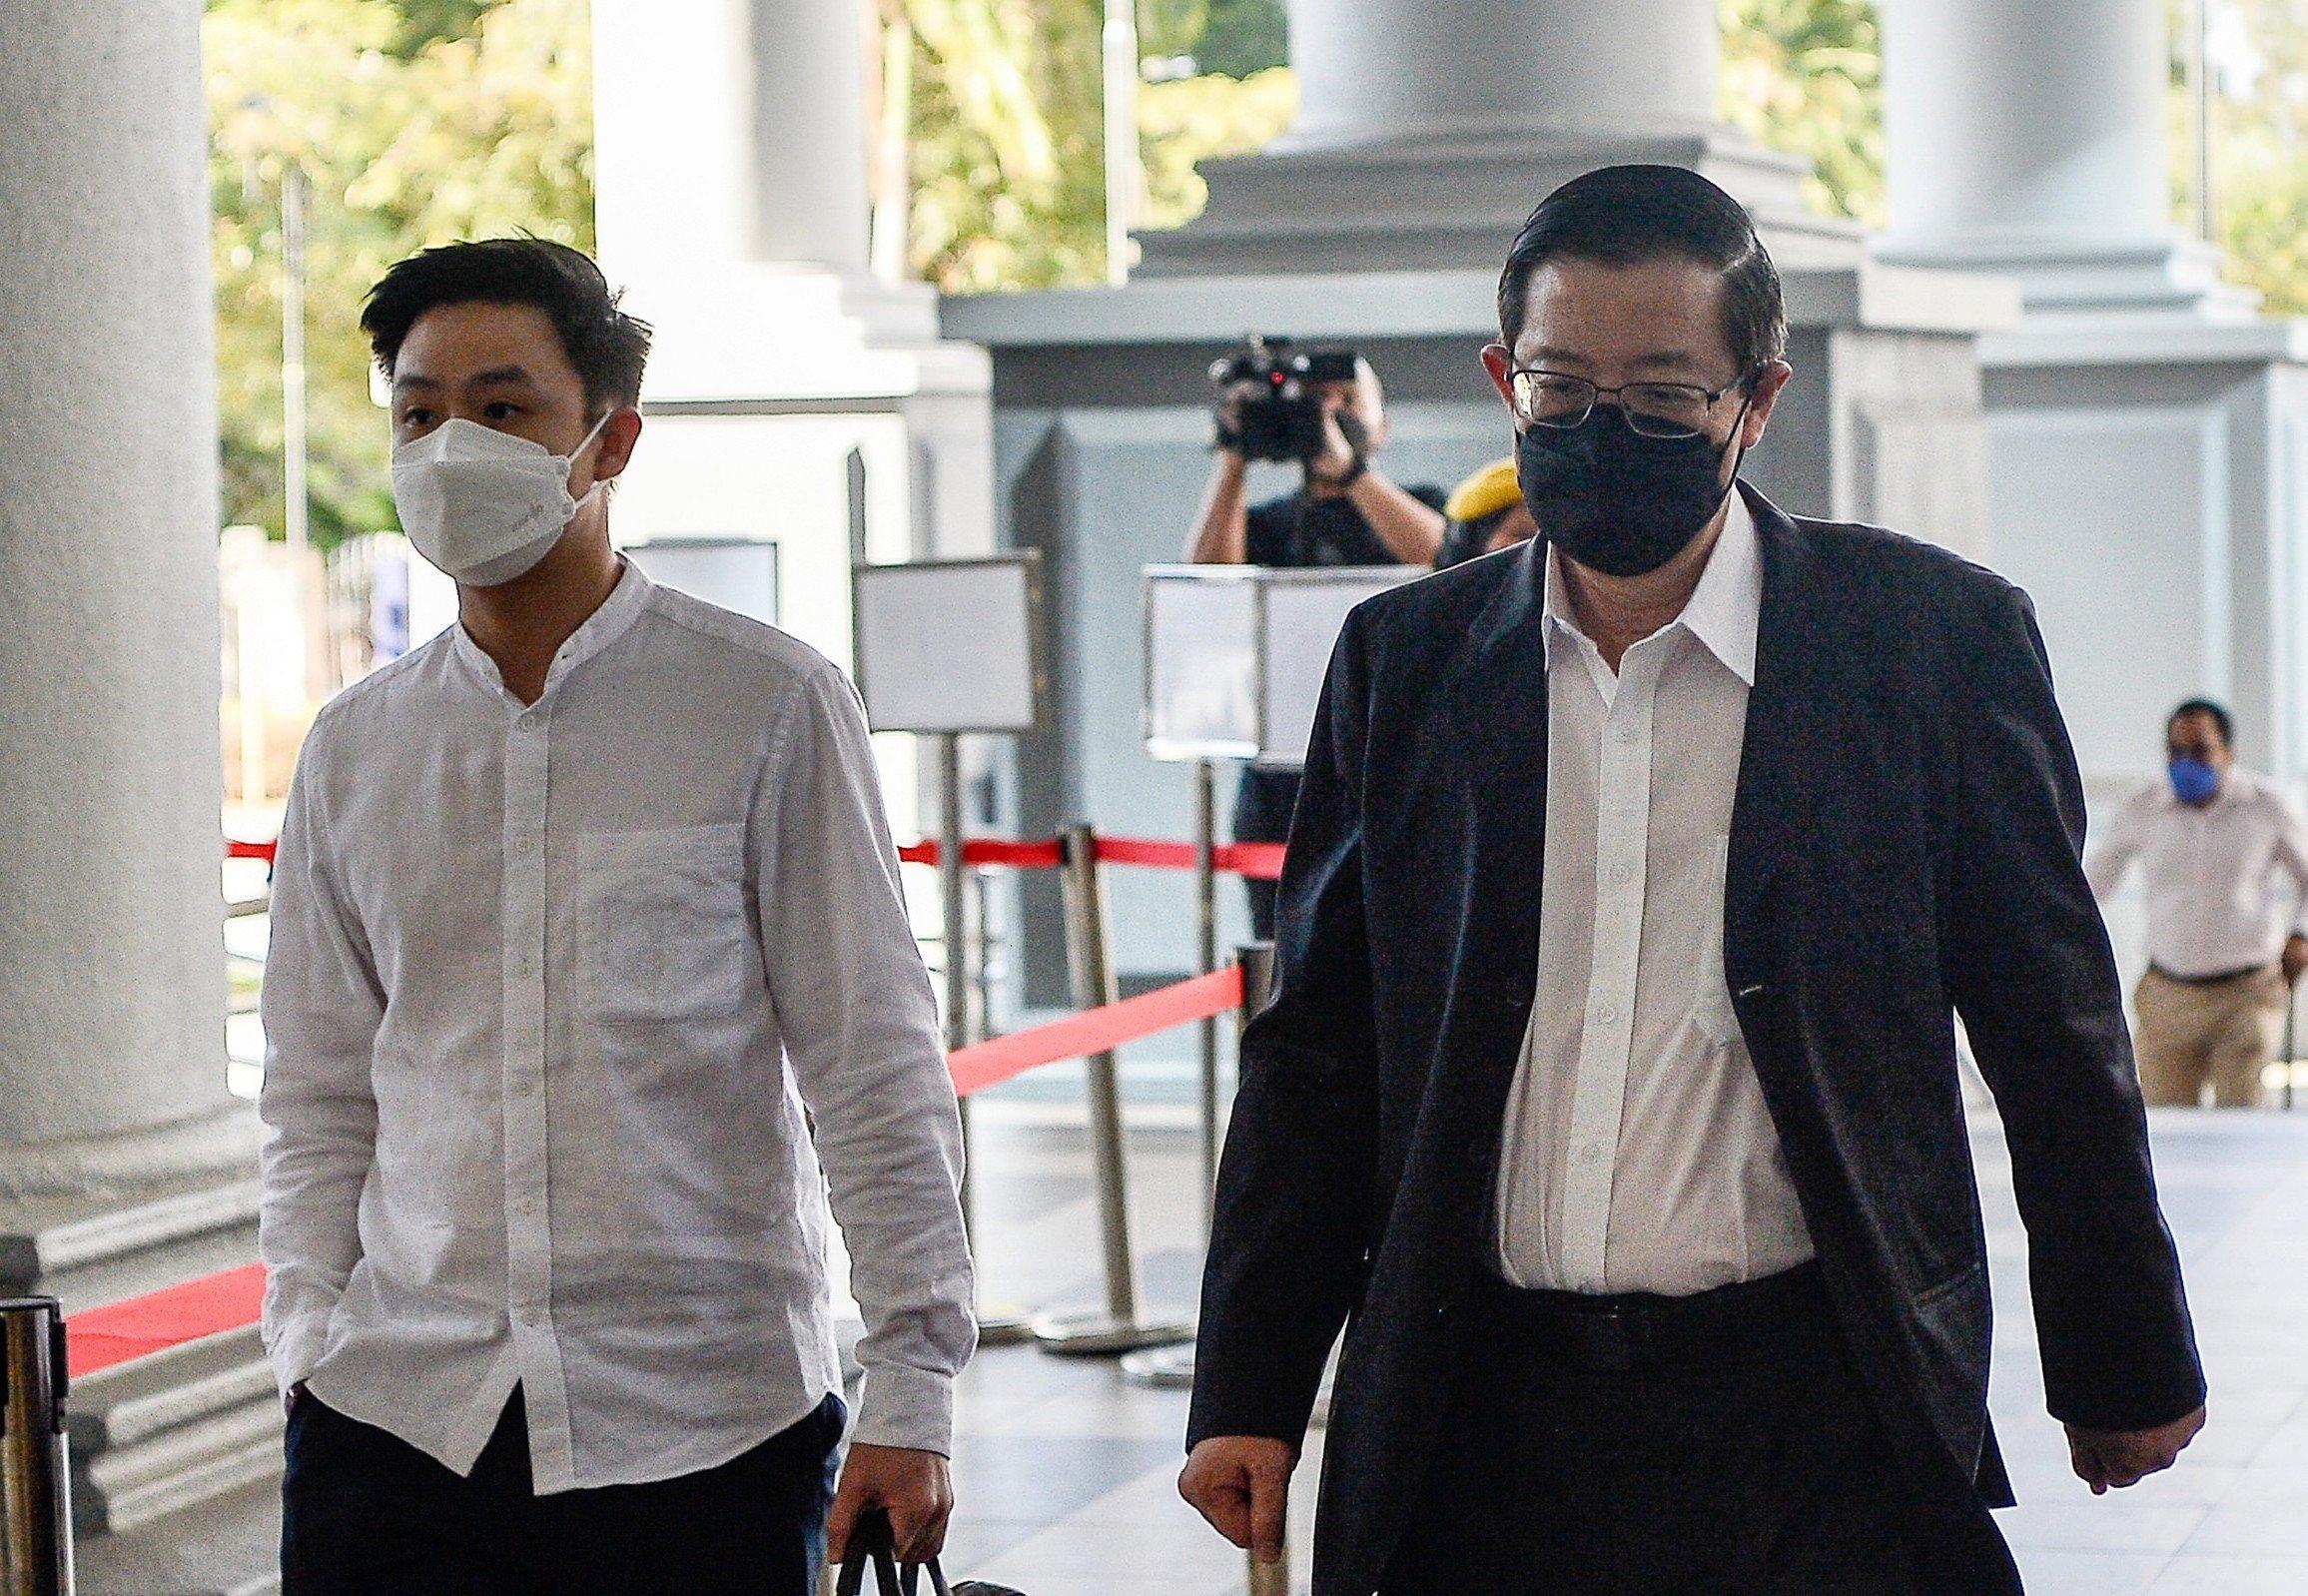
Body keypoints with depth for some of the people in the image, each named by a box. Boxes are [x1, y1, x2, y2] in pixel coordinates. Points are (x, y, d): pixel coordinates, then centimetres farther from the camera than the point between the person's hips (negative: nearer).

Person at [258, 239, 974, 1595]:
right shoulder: (355, 752, 9)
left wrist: (911, 1394, -6)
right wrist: (314, 1362, 4)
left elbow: (877, 1074, -3)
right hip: (399, 1420, 3)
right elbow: (323, 1103, 14)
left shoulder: (766, 707, -3)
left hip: (707, 1429, -3)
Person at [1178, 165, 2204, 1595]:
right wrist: (1250, 1396, 10)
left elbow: (2057, 1043, 5)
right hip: (1483, 1427, 2)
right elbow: (1321, 1049, 12)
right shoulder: (1404, 660, 8)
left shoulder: (1940, 639, -1)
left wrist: (2127, 1371, 10)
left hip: (1818, 1434, -2)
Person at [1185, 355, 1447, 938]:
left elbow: (1434, 551, -12)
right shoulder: (1266, 523, 17)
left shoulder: (1417, 504, 12)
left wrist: (1344, 460, -18)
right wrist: (1232, 459, -8)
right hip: (1279, 775, 2)